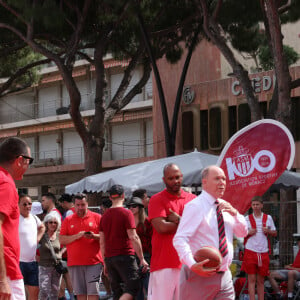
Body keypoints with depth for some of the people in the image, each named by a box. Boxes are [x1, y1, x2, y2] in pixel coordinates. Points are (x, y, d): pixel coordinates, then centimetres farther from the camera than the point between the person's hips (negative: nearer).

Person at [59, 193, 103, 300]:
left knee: (93, 291, -7)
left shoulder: (97, 217, 6)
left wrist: (94, 236, -15)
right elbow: (62, 239, 4)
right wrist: (77, 236, -11)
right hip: (75, 263, 2)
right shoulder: (68, 220, 11)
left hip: (94, 261, -2)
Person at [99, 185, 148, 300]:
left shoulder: (105, 216, 11)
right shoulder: (126, 213, -7)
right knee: (133, 288, -5)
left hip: (109, 257, 6)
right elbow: (133, 237, -12)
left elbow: (102, 242, 13)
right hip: (125, 256, -6)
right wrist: (142, 259, -8)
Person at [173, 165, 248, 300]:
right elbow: (179, 239, -18)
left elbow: (242, 233, 17)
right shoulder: (195, 206, -8)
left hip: (224, 276, 7)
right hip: (200, 275, -7)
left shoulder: (225, 207, 15)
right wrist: (192, 265, -32)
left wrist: (235, 214, -3)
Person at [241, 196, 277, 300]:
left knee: (261, 280, 7)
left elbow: (275, 233, 15)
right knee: (251, 279, -5)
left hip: (263, 252, 2)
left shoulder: (268, 218, 9)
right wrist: (248, 232, -11)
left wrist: (268, 231, -6)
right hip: (250, 251, -2)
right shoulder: (246, 219, 4)